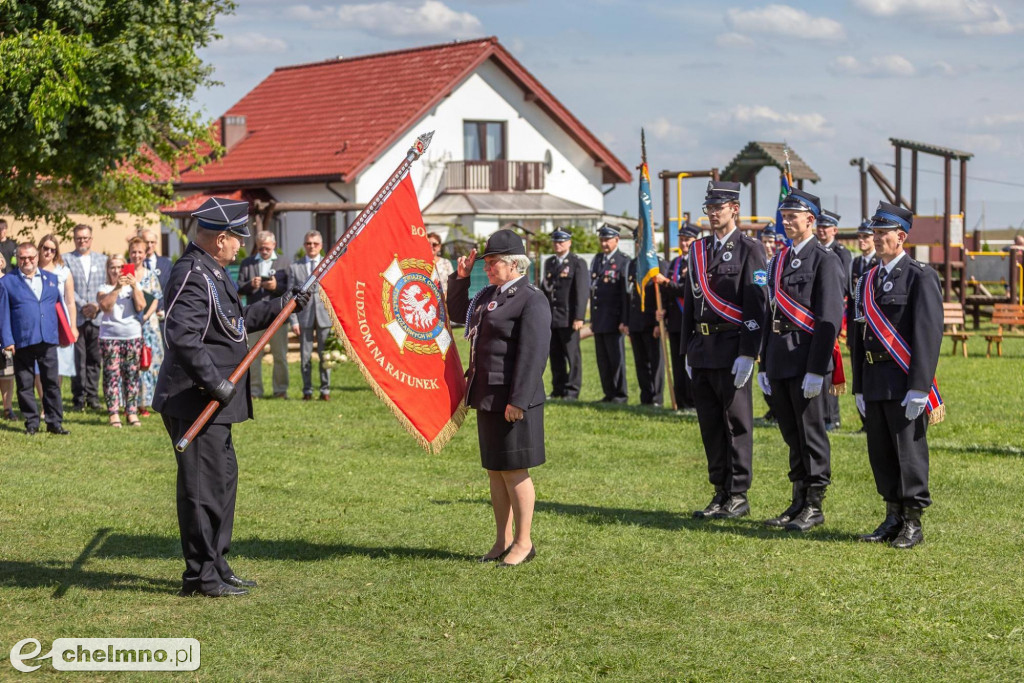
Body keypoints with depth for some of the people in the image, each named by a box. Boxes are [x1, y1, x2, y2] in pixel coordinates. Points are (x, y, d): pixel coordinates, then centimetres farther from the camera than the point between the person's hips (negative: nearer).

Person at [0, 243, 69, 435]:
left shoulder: (51, 279, 14)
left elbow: (59, 306, 17)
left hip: (48, 340, 2)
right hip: (22, 343, -2)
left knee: (52, 383, 3)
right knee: (25, 385, 4)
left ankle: (55, 423, 9)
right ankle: (31, 423, 12)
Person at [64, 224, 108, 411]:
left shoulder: (102, 260, 14)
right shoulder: (66, 260, 6)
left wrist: (97, 306, -7)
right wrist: (82, 306, -11)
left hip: (97, 317, 2)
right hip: (75, 317, -2)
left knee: (94, 359, 3)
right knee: (77, 359, -4)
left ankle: (92, 395, 11)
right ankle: (78, 397, 1)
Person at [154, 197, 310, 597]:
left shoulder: (212, 272, 14)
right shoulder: (193, 277, -20)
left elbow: (236, 320, 27)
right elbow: (181, 337, -30)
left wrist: (281, 307, 27)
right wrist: (214, 383, -27)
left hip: (214, 401, 11)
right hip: (195, 401, -11)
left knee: (224, 478, 18)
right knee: (204, 485, -4)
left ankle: (216, 567, 27)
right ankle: (201, 576, 4)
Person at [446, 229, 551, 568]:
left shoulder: (531, 300, -13)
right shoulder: (489, 295, 15)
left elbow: (533, 353, -20)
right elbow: (458, 311, 33)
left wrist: (518, 400, -24)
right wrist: (461, 277, 18)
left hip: (511, 400, -9)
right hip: (487, 397, 9)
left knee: (514, 471, -2)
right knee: (494, 470, 13)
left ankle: (523, 542, 9)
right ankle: (503, 540, 23)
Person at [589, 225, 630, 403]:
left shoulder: (624, 261, -5)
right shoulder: (596, 260, 16)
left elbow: (627, 293, -9)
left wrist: (624, 320, -14)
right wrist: (592, 319, 15)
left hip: (613, 319, -6)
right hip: (599, 319, 6)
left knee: (616, 358, -2)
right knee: (603, 359, 7)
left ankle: (620, 394, 5)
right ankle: (609, 393, 14)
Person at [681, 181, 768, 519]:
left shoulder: (749, 249, -5)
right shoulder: (698, 250, 15)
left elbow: (756, 306, -11)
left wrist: (747, 354, -17)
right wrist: (687, 350, 14)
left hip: (732, 349, -7)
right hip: (702, 349, 7)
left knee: (737, 424, 0)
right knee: (710, 424, 10)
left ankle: (738, 496, 6)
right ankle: (721, 493, 18)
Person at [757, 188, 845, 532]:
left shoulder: (825, 260, -8)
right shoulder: (779, 260, 15)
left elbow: (830, 319, -14)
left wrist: (816, 370, -19)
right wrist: (765, 365, 15)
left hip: (806, 358, -7)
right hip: (779, 358, 8)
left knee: (811, 432, -1)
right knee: (792, 434, 12)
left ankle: (815, 506, 6)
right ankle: (799, 502, 20)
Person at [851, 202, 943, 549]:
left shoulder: (921, 277, -7)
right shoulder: (868, 280, 15)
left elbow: (928, 334, -14)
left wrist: (918, 388, -19)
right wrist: (859, 387, 13)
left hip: (904, 383, -7)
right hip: (874, 382, 7)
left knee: (909, 453, -1)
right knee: (881, 454, 10)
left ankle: (912, 524, 7)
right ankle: (893, 519, 20)